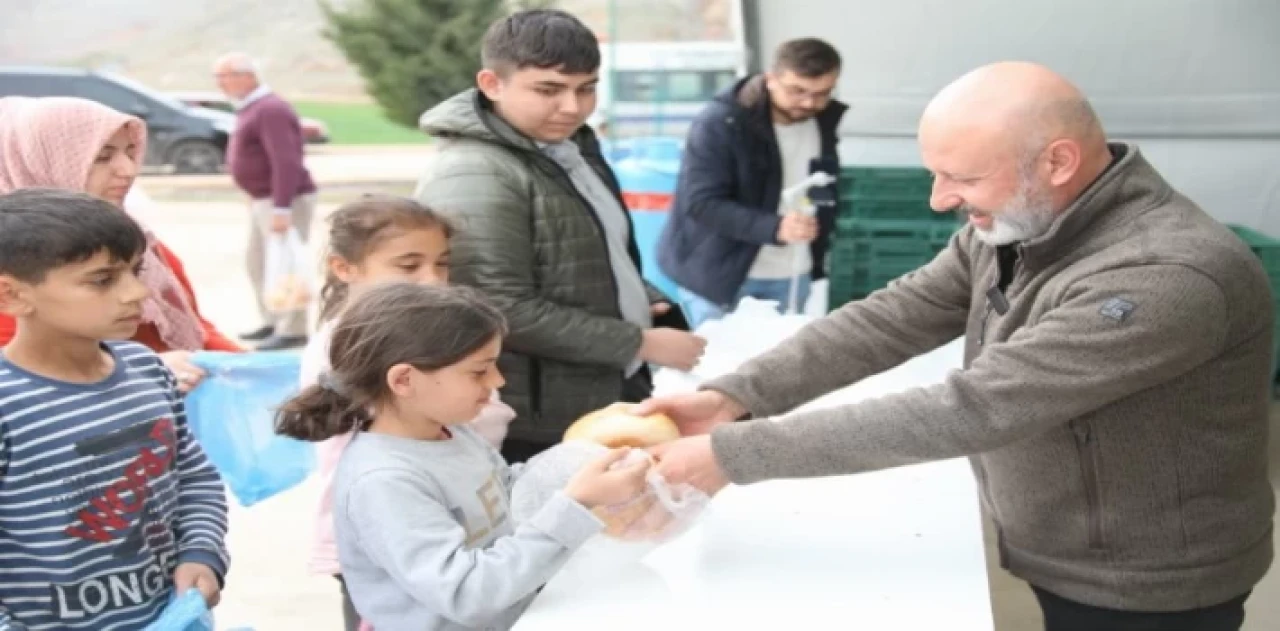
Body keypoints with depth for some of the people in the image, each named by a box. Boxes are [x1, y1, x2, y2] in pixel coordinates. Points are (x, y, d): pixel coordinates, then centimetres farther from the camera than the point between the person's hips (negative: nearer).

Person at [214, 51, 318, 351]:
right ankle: (273, 322, 25)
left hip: (284, 200, -11)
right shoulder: (251, 108, 15)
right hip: (263, 199, 11)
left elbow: (286, 162, -26)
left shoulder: (270, 110, -18)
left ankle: (292, 330, -4)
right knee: (258, 263, 16)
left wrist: (281, 208, -30)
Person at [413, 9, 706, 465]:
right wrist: (640, 343, -19)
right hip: (541, 428, -9)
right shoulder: (475, 178, -20)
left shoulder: (570, 148, 10)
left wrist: (648, 304, 3)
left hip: (614, 394, 9)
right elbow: (507, 312, -25)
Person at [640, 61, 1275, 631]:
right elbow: (893, 317, -7)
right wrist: (734, 396, -20)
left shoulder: (1169, 277, -33)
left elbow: (969, 410, -36)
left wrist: (736, 454, -34)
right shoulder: (1014, 223, -5)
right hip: (1061, 562, 7)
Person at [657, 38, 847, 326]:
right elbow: (701, 202, -24)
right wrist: (774, 228, -35)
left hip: (793, 277, 6)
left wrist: (817, 257, 6)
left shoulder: (824, 121, 1)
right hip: (722, 276, -5)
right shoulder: (719, 123, -18)